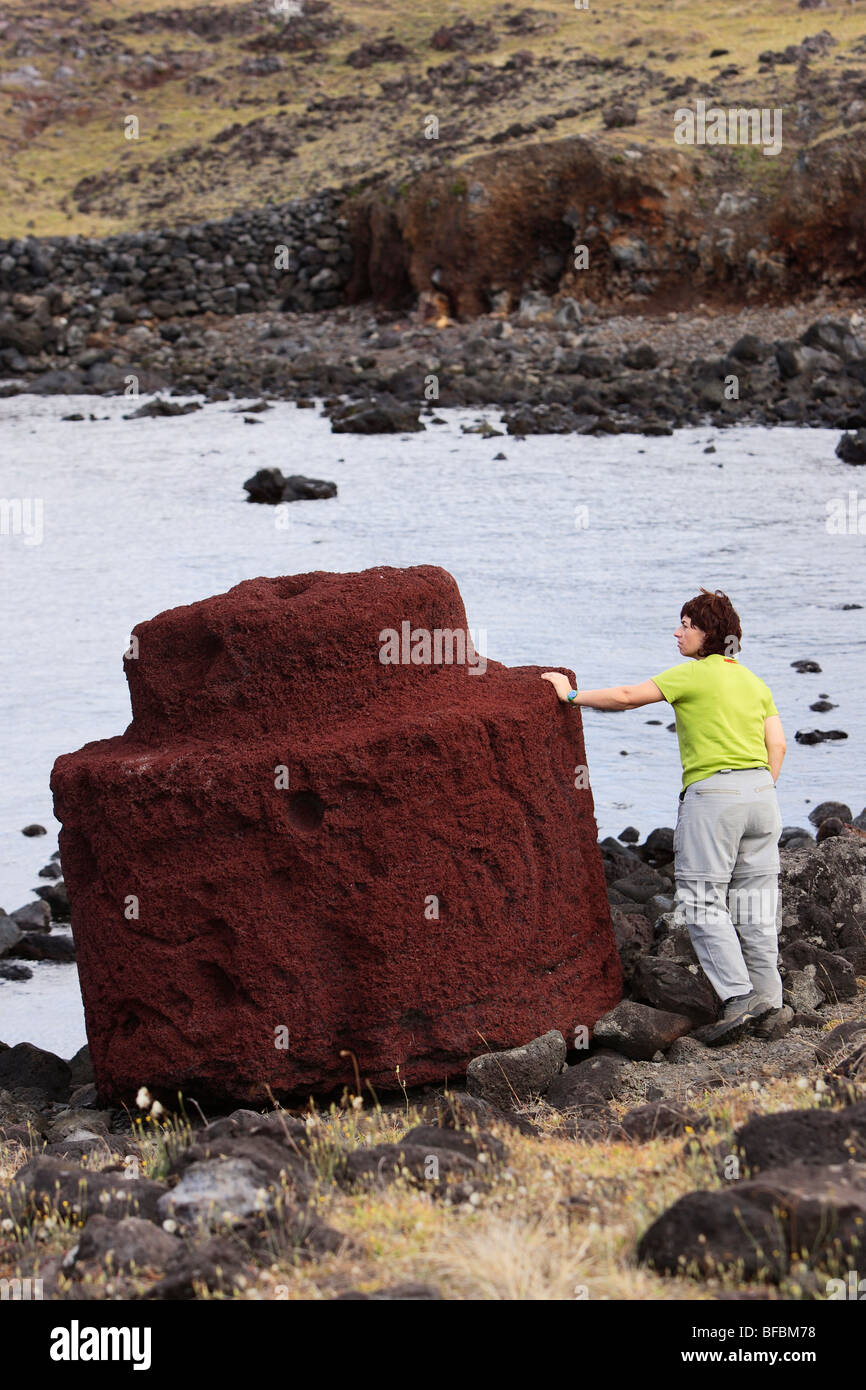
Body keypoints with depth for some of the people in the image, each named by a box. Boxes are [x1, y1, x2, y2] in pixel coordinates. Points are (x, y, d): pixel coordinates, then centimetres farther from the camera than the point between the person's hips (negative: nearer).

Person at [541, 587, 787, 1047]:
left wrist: (572, 696, 4)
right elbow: (777, 745, 10)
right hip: (760, 788, 7)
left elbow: (627, 697, -6)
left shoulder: (694, 674, -5)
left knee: (703, 901, -4)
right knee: (753, 901, 10)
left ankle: (738, 997, -14)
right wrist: (760, 793, 16)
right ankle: (766, 998, 11)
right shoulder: (754, 681, 15)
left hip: (712, 792, -7)